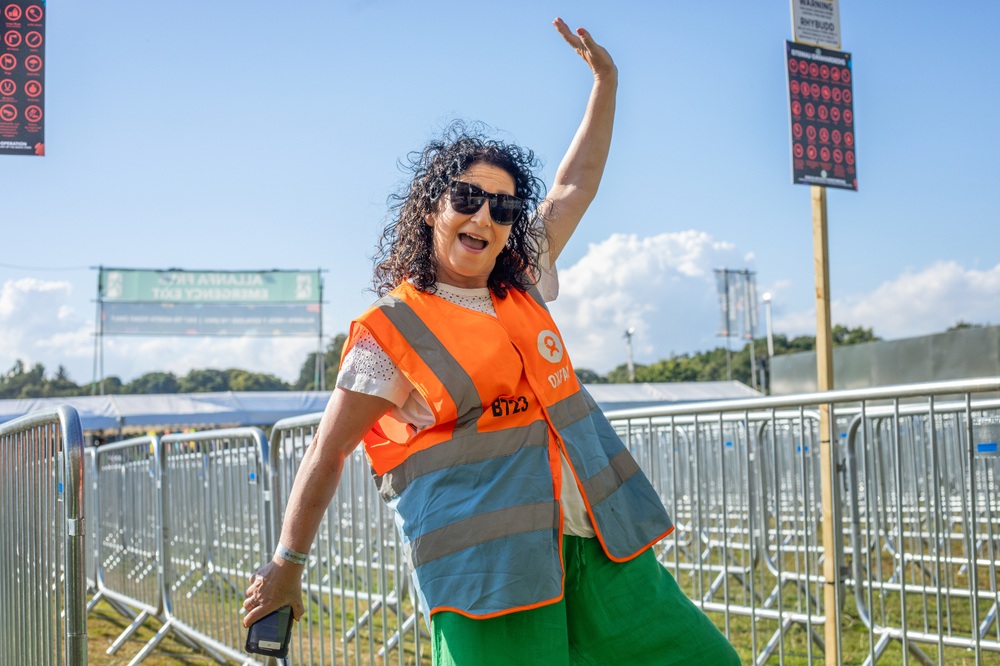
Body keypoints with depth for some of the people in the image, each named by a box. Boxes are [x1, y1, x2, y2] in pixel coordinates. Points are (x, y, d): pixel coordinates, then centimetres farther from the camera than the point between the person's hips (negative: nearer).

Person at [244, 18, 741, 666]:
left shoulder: (522, 286, 12)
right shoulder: (389, 332, -6)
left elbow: (574, 186, 24)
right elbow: (326, 455, -1)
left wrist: (606, 80, 26)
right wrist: (287, 564, 2)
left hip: (595, 537, 7)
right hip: (487, 564, -6)